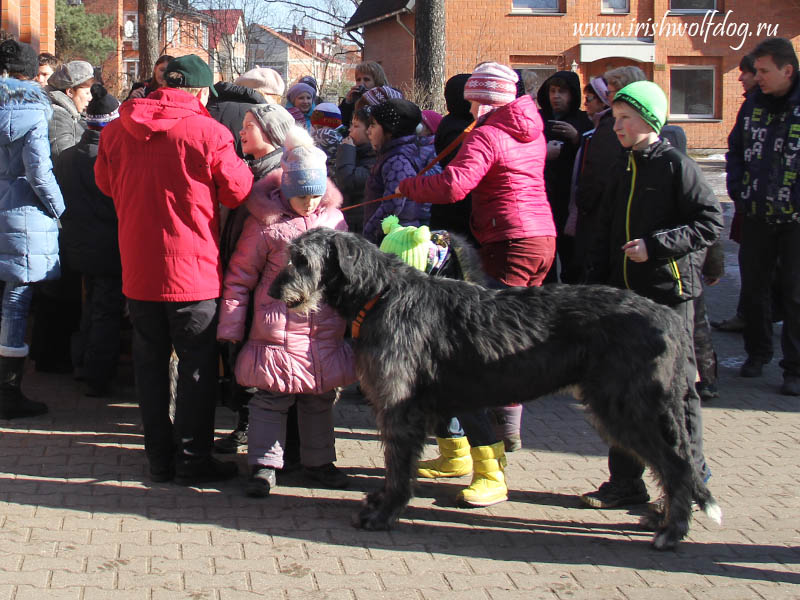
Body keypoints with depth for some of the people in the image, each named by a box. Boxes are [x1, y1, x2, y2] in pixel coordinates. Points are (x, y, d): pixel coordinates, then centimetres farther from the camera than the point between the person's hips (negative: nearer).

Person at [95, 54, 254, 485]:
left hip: (137, 267, 4)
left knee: (150, 361, 14)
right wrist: (241, 165, 13)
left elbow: (105, 182, 15)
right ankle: (192, 460, 10)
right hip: (192, 269, -4)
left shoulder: (117, 130, 1)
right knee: (198, 364, 7)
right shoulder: (208, 133, -13)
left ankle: (159, 458, 21)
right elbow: (238, 191, -6)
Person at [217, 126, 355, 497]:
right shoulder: (266, 222, -6)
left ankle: (318, 461, 26)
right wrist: (230, 328, -3)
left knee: (321, 398, 13)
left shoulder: (334, 219, 6)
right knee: (272, 397, 0)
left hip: (325, 327, 4)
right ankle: (264, 464, 11)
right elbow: (240, 275, -1)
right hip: (279, 327, -4)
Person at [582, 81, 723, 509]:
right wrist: (596, 282, 10)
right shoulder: (622, 171, 15)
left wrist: (656, 245, -19)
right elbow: (605, 232, 19)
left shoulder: (677, 165, -7)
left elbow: (710, 222, -13)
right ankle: (626, 481, 16)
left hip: (669, 292, -7)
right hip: (625, 294, 7)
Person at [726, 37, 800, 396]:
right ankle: (757, 353, 31)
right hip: (757, 218, 5)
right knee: (752, 289, 14)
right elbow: (735, 150, 16)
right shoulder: (753, 105, 5)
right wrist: (737, 191, 5)